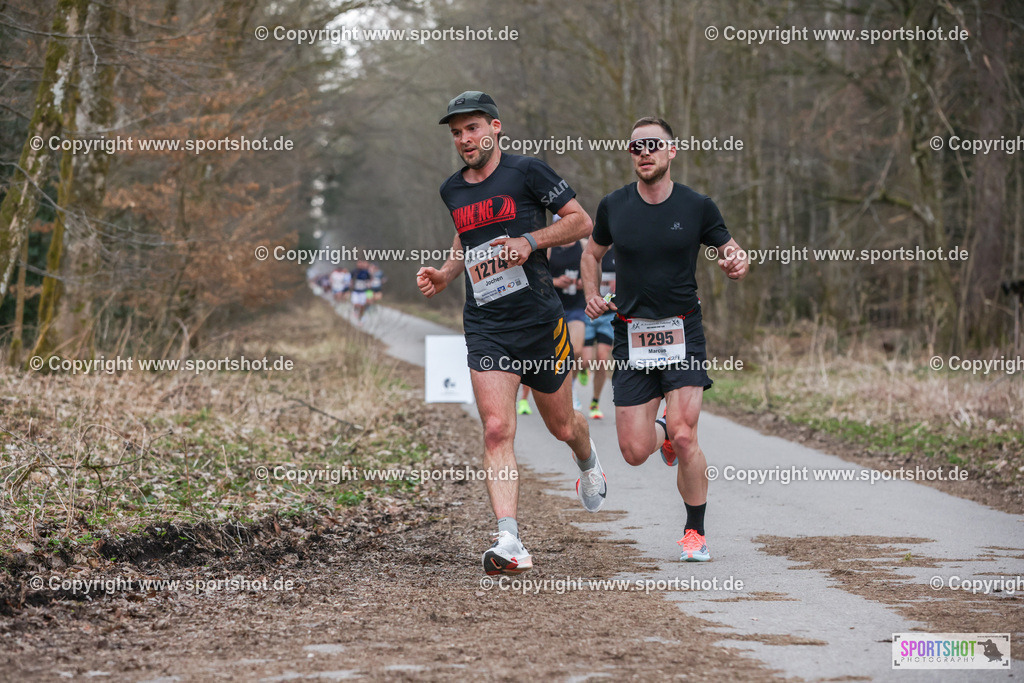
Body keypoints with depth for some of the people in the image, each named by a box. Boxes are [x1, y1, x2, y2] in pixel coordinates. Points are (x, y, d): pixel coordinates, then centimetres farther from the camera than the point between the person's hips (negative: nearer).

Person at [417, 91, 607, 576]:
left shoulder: (527, 172, -5)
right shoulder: (452, 191, 11)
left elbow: (581, 221, -2)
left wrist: (532, 240, -16)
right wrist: (444, 275, 11)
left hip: (540, 321, -2)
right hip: (485, 328, 3)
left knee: (562, 426, 14)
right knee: (497, 431, -14)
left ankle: (587, 461, 52)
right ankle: (509, 543, -20)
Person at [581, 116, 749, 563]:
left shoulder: (697, 207, -2)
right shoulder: (613, 207, 2)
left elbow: (732, 255, 7)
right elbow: (592, 253, 18)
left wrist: (736, 264, -17)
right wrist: (591, 295, 0)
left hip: (682, 333, -2)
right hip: (631, 338, 2)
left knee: (683, 438, -15)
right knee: (635, 452, -2)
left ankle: (695, 532, 5)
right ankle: (662, 434, 36)